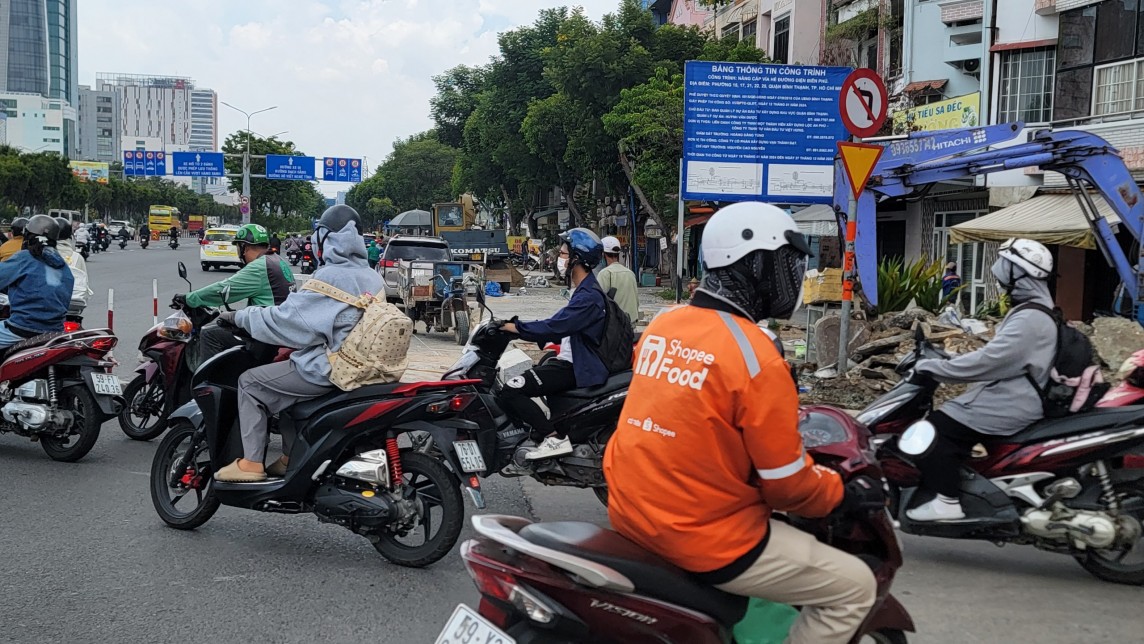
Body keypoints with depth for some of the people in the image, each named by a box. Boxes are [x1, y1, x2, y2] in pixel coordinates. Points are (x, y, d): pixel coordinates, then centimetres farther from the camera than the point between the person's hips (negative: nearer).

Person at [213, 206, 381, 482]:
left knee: (250, 382, 4)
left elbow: (288, 319, -17)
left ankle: (251, 464, 1)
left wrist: (241, 316, -4)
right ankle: (291, 458, 28)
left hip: (327, 370, -9)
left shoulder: (330, 277, -17)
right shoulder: (373, 278, 7)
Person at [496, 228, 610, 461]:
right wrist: (517, 327, 14)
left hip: (575, 368, -11)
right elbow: (562, 328, 20)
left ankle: (555, 437, -19)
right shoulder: (583, 290, 15)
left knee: (511, 391, -22)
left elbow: (555, 327, -27)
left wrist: (514, 327, -21)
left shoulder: (588, 296, -19)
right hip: (569, 361, 11)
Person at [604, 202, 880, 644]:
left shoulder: (662, 326, 2)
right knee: (854, 587, 6)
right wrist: (843, 494, 6)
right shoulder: (756, 357, -21)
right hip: (706, 541, -8)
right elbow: (788, 485, -14)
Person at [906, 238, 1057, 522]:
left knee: (936, 429, -15)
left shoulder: (1030, 320, -22)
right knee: (946, 420, 16)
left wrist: (933, 367, -20)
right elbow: (998, 357, 21)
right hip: (1010, 397, 11)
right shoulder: (1033, 311, 14)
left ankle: (947, 502, -13)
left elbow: (988, 361, -26)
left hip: (1010, 405, -11)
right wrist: (943, 362, 18)